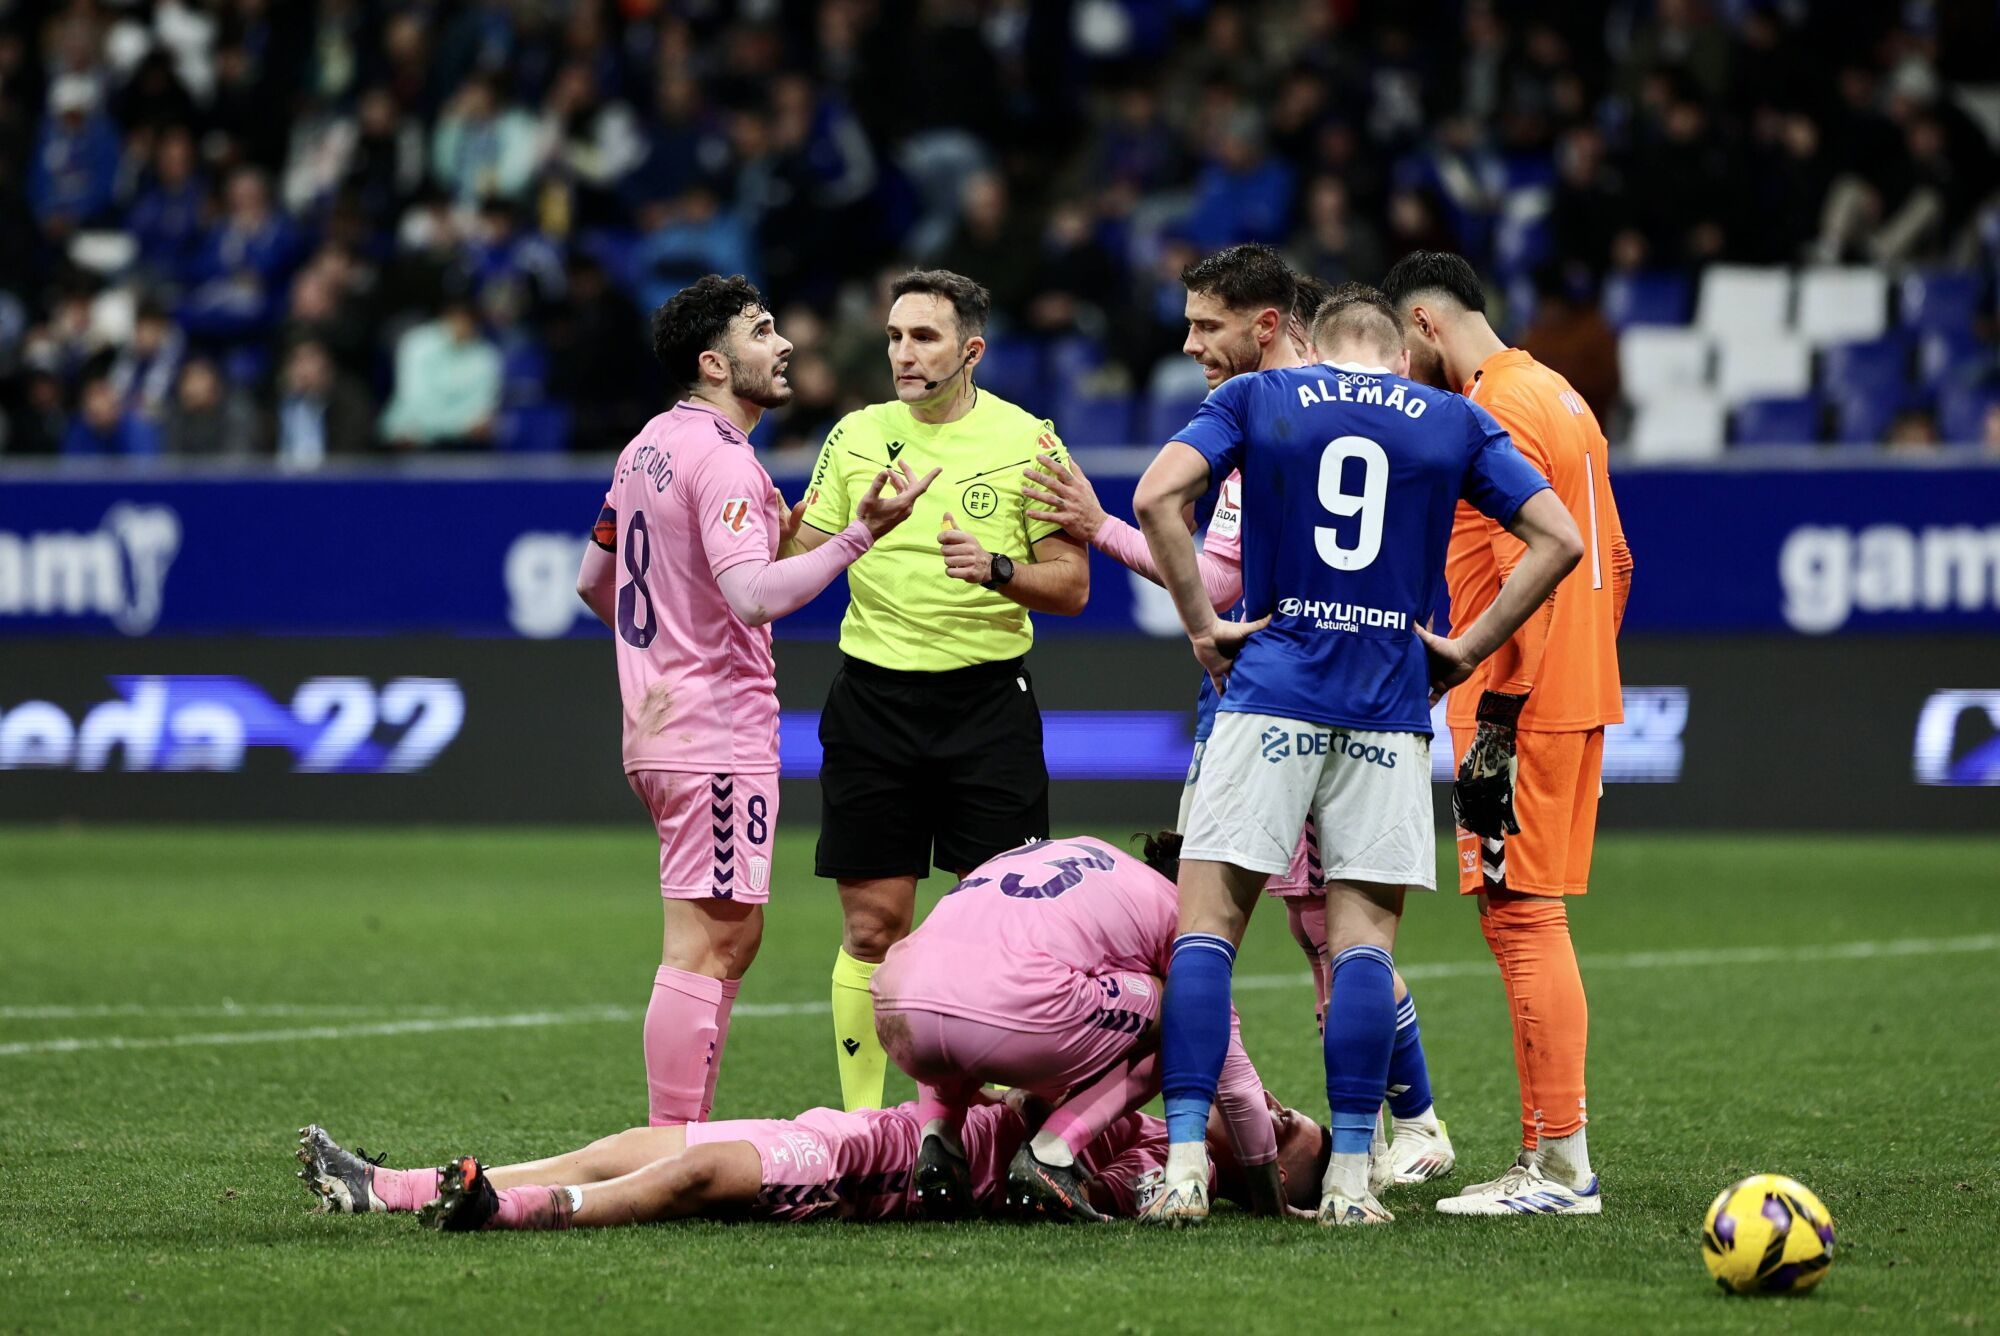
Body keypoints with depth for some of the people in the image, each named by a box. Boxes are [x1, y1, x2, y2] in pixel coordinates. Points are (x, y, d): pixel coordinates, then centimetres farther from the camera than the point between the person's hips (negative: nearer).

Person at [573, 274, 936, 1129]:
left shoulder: (649, 446, 14)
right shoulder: (720, 457, -15)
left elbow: (594, 581, 24)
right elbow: (754, 594, -29)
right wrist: (861, 533, -32)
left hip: (664, 729, 10)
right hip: (719, 738, -10)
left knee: (731, 941, 15)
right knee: (705, 947, -10)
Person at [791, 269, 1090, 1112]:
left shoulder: (1027, 441, 0)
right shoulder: (856, 436, 6)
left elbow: (1070, 584, -1)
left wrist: (996, 569, -19)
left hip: (988, 701, -2)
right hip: (874, 697, 2)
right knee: (872, 926, 1)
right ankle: (862, 1128, 8)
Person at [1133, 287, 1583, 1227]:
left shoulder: (1256, 399, 8)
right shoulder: (1455, 421, 12)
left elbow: (1157, 495, -7)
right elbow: (1558, 540, 5)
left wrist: (1202, 624, -1)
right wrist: (1467, 649, 6)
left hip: (1271, 689, -1)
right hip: (1389, 709, 1)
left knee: (1208, 921, 1)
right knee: (1364, 935, 4)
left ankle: (1184, 1164, -8)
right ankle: (1350, 1177, -2)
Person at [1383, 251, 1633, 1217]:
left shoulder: (1497, 413, -13)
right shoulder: (1556, 396, 17)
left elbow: (1527, 573, -21)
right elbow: (1616, 564, 20)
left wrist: (1496, 724, -21)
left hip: (1521, 709, -10)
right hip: (1579, 700, 10)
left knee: (1521, 918, -8)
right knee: (1529, 923, 13)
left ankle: (1560, 1169, -8)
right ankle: (1549, 1158, 15)